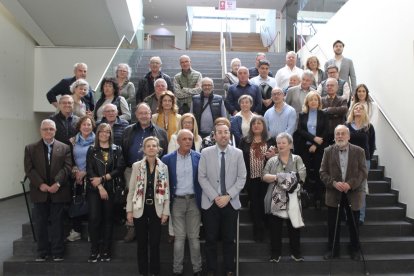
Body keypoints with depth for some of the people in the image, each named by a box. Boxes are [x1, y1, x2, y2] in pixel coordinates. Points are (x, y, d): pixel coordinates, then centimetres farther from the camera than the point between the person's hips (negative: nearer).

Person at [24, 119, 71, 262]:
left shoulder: (64, 148, 4)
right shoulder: (30, 148, 7)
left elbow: (67, 167, -5)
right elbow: (29, 169, -2)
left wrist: (57, 183, -17)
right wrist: (40, 184, -13)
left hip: (58, 192, -1)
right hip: (39, 192, 1)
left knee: (57, 223, 6)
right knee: (40, 223, 9)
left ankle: (57, 252, 15)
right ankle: (42, 252, 21)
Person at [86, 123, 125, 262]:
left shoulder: (117, 150, 6)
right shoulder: (91, 150, 7)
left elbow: (120, 169, -5)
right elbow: (89, 170, -2)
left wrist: (102, 178, -12)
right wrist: (100, 187, -12)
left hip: (111, 189, 0)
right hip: (94, 189, 0)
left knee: (108, 219, 4)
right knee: (94, 218, -6)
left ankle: (106, 250, 13)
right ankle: (94, 250, 6)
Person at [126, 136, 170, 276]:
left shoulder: (163, 167, 0)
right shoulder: (137, 166, -2)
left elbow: (166, 191, 1)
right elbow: (131, 190, 0)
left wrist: (166, 211, -3)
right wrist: (129, 210, -4)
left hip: (156, 209, 1)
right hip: (140, 208, 0)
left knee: (155, 242, 6)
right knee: (142, 242, 8)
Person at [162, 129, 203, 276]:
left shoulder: (198, 157, -2)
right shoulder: (168, 159, -3)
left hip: (194, 200, 1)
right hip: (177, 201, 0)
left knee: (194, 237, 8)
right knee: (179, 237, 5)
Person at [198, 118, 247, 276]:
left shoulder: (238, 153, 0)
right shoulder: (206, 153, -2)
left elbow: (242, 178, -2)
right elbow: (202, 178, -4)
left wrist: (228, 196, -12)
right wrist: (215, 197, -12)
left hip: (231, 202, 1)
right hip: (210, 202, 0)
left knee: (229, 239, 10)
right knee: (211, 239, 7)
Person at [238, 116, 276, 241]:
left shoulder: (271, 141, 4)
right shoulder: (244, 141, 5)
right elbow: (239, 158, 1)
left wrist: (273, 156, -15)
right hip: (251, 178, 1)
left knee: (264, 202, 4)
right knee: (254, 203, 5)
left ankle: (261, 230, 23)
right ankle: (258, 230, 18)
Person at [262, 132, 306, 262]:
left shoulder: (297, 159, 6)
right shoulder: (272, 160, 8)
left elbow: (301, 175, -8)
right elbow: (265, 176, -4)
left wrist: (283, 177, -14)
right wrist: (277, 177, -20)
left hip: (292, 199, -1)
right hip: (276, 199, 1)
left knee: (294, 227, 9)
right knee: (275, 228, 7)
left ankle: (296, 252, 25)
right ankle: (275, 253, 20)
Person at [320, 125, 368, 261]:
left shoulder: (358, 151, -2)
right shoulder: (328, 151, 1)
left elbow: (363, 172, -6)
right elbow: (323, 172, -1)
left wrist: (350, 184, -20)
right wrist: (333, 183, -18)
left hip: (353, 194, 0)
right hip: (334, 194, 0)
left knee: (353, 224, 12)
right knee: (333, 225, 6)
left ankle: (354, 249, 30)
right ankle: (332, 250, 21)